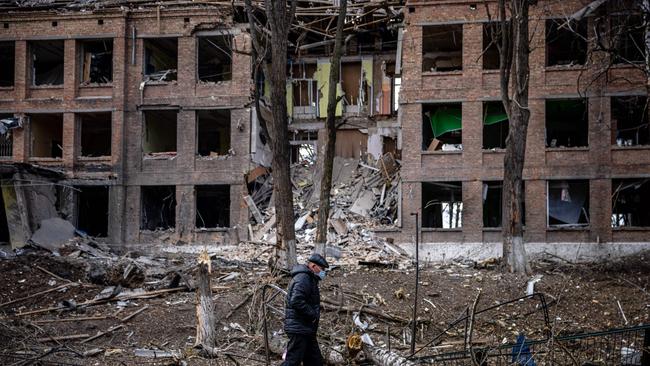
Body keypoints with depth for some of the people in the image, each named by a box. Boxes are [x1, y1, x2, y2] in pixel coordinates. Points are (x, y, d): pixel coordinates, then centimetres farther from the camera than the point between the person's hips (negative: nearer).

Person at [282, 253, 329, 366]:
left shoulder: (309, 278, 20)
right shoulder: (303, 278, -16)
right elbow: (296, 301, -27)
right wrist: (313, 314, -20)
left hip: (306, 329, 11)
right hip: (299, 328, -11)